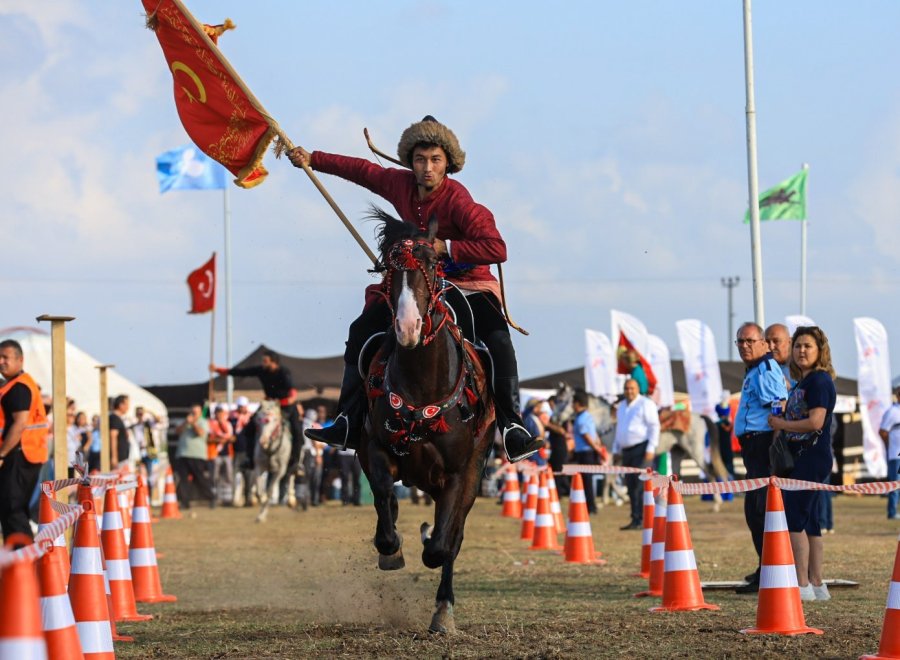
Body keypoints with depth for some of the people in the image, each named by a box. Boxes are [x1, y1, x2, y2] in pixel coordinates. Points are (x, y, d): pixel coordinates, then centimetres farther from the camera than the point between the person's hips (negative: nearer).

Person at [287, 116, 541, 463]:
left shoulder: (457, 201, -25)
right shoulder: (401, 185, -5)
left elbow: (497, 249, -33)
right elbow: (363, 171, 14)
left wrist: (445, 248, -35)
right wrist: (313, 159, 19)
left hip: (470, 284, -7)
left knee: (497, 340, -34)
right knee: (361, 331, 3)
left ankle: (512, 428, -34)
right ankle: (350, 424, 9)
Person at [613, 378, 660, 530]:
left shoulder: (645, 404, -5)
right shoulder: (621, 406, 19)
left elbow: (654, 427, -9)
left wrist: (651, 449, -16)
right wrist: (616, 450, 21)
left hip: (641, 449, -7)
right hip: (626, 450, 8)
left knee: (640, 485, -12)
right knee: (631, 486, 6)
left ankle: (642, 520, -14)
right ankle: (635, 520, 9)